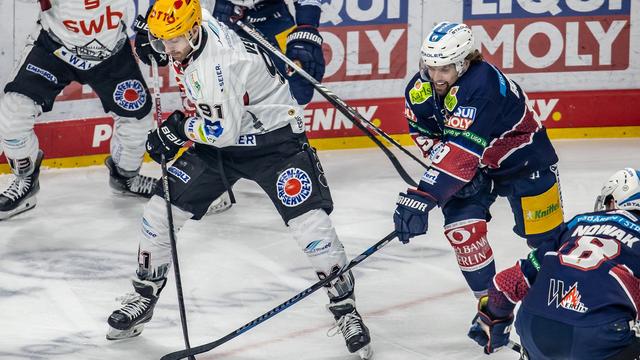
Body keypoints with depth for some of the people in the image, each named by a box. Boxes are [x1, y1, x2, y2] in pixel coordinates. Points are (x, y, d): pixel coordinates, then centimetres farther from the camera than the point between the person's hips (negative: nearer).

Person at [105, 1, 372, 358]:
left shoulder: (220, 59, -33)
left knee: (311, 224, -17)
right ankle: (144, 296, 18)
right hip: (221, 138, 8)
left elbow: (224, 130, -30)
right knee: (160, 210, 1)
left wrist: (180, 127, -17)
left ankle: (345, 306, 1)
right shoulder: (191, 33, -7)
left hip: (274, 137, -8)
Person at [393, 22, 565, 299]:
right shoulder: (421, 87, -17)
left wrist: (423, 197, -53)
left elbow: (462, 149, -46)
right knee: (461, 226, -12)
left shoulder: (483, 84, -40)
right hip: (478, 163, 6)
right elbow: (422, 131, 1)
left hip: (524, 159, -6)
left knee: (545, 235, 0)